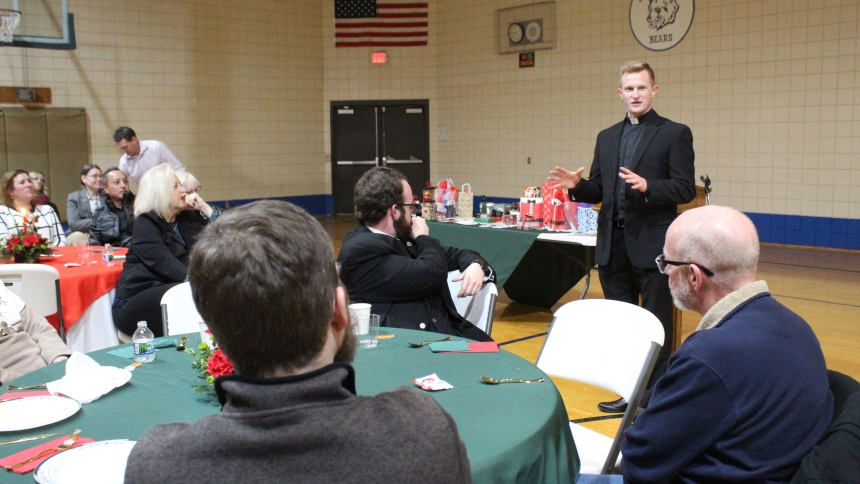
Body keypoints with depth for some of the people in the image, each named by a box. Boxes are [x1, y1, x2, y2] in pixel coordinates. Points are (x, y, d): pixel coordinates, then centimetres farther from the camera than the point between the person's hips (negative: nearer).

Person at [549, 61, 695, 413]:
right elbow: (599, 191, 14)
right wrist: (577, 185, -6)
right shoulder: (607, 138, 15)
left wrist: (647, 186, -25)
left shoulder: (674, 134, -1)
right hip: (613, 244, 6)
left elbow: (686, 189, -9)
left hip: (651, 244, -5)